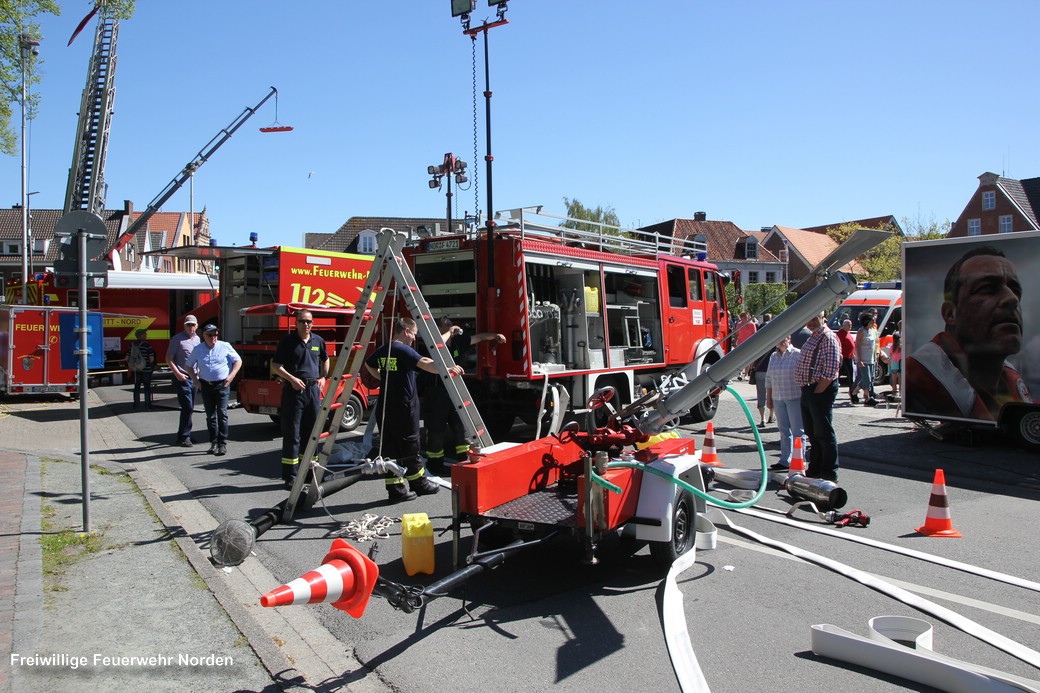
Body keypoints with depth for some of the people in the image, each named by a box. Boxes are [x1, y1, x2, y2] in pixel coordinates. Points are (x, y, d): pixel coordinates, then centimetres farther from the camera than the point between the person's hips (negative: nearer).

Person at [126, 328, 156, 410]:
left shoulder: (132, 345, 3)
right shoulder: (147, 345, -13)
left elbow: (127, 358, 7)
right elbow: (152, 358, -15)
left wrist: (129, 366, 20)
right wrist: (151, 366, 3)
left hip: (135, 370, 5)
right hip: (146, 369, -5)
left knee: (137, 387, 12)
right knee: (147, 387, 5)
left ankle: (136, 404, 16)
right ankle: (148, 404, 8)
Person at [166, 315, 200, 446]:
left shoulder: (197, 339, 13)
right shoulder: (178, 339, -7)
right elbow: (169, 358, -8)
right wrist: (177, 374, -16)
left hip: (194, 378, 7)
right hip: (183, 378, -7)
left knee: (189, 408, 12)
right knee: (187, 407, -11)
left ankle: (186, 435, 21)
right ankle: (183, 437, -4)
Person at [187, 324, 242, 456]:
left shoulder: (225, 346, -1)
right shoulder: (198, 350, 6)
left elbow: (238, 361, 5)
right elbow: (189, 366, 18)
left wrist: (231, 376, -6)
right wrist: (195, 380, 4)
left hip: (222, 385, -3)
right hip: (205, 385, 3)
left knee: (222, 414, -8)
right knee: (210, 415, 7)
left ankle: (222, 443, -5)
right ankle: (213, 443, 14)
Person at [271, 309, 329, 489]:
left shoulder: (318, 341, 10)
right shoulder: (287, 341, -3)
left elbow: (325, 360, 26)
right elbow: (275, 365, -4)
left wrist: (323, 377, 12)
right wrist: (291, 378, -16)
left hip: (313, 389, 5)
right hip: (294, 389, -5)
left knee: (312, 432, 12)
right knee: (292, 433, -4)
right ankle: (290, 476, 0)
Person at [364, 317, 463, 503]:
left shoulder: (382, 350, 12)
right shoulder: (404, 350, -12)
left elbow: (368, 364, 30)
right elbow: (424, 363, -27)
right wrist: (448, 369, -28)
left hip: (384, 409, 7)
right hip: (403, 407, -7)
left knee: (390, 448, 6)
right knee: (409, 447, 4)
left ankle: (395, 489, 8)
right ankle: (419, 483, 16)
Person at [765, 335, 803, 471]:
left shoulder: (797, 354, -5)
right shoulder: (773, 356, 13)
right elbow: (769, 378, 17)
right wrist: (769, 397, 15)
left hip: (794, 398, -6)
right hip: (778, 398, 6)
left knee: (797, 431, -2)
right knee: (784, 430, 11)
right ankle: (785, 461, 17)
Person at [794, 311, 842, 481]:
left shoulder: (828, 338, -13)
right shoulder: (812, 338, 18)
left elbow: (830, 371, -20)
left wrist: (817, 392, -18)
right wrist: (807, 392, 14)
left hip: (821, 391, -9)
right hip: (807, 390, 9)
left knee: (824, 433, -3)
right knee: (812, 433, 15)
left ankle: (830, 473, 5)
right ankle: (815, 468, 26)